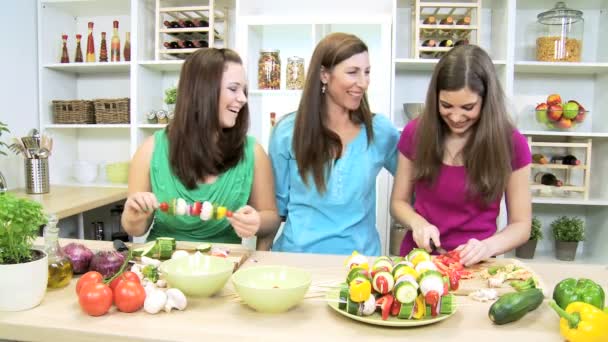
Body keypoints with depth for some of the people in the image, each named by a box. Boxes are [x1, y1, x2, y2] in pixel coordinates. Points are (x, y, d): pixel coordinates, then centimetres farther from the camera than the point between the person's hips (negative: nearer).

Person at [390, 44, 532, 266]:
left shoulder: (511, 144, -6)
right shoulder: (416, 133, -2)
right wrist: (417, 222, -13)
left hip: (473, 265, -1)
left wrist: (488, 247, -19)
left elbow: (521, 224, 0)